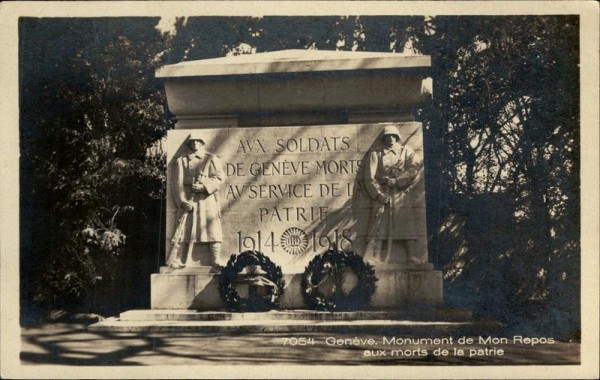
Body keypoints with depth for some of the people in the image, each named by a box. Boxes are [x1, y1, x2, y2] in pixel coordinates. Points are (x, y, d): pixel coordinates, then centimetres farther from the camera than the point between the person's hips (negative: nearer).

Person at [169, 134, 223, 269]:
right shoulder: (182, 160, 15)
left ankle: (215, 262, -10)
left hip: (207, 199, -1)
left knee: (213, 229, -9)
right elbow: (178, 183, 7)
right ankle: (176, 262, -10)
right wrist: (182, 200, -7)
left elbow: (219, 177, 0)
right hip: (188, 201, 1)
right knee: (184, 230, -7)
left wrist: (203, 186, -15)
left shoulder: (211, 159, 12)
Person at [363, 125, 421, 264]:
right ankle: (370, 258, -12)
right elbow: (369, 177, 2)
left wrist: (397, 181, -13)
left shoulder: (406, 151, 13)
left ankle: (412, 255, -9)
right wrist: (378, 194, -11)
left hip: (402, 194, 1)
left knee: (407, 224, -8)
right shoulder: (375, 153, 10)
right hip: (382, 194, -1)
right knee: (377, 225, -8)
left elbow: (414, 169, -2)